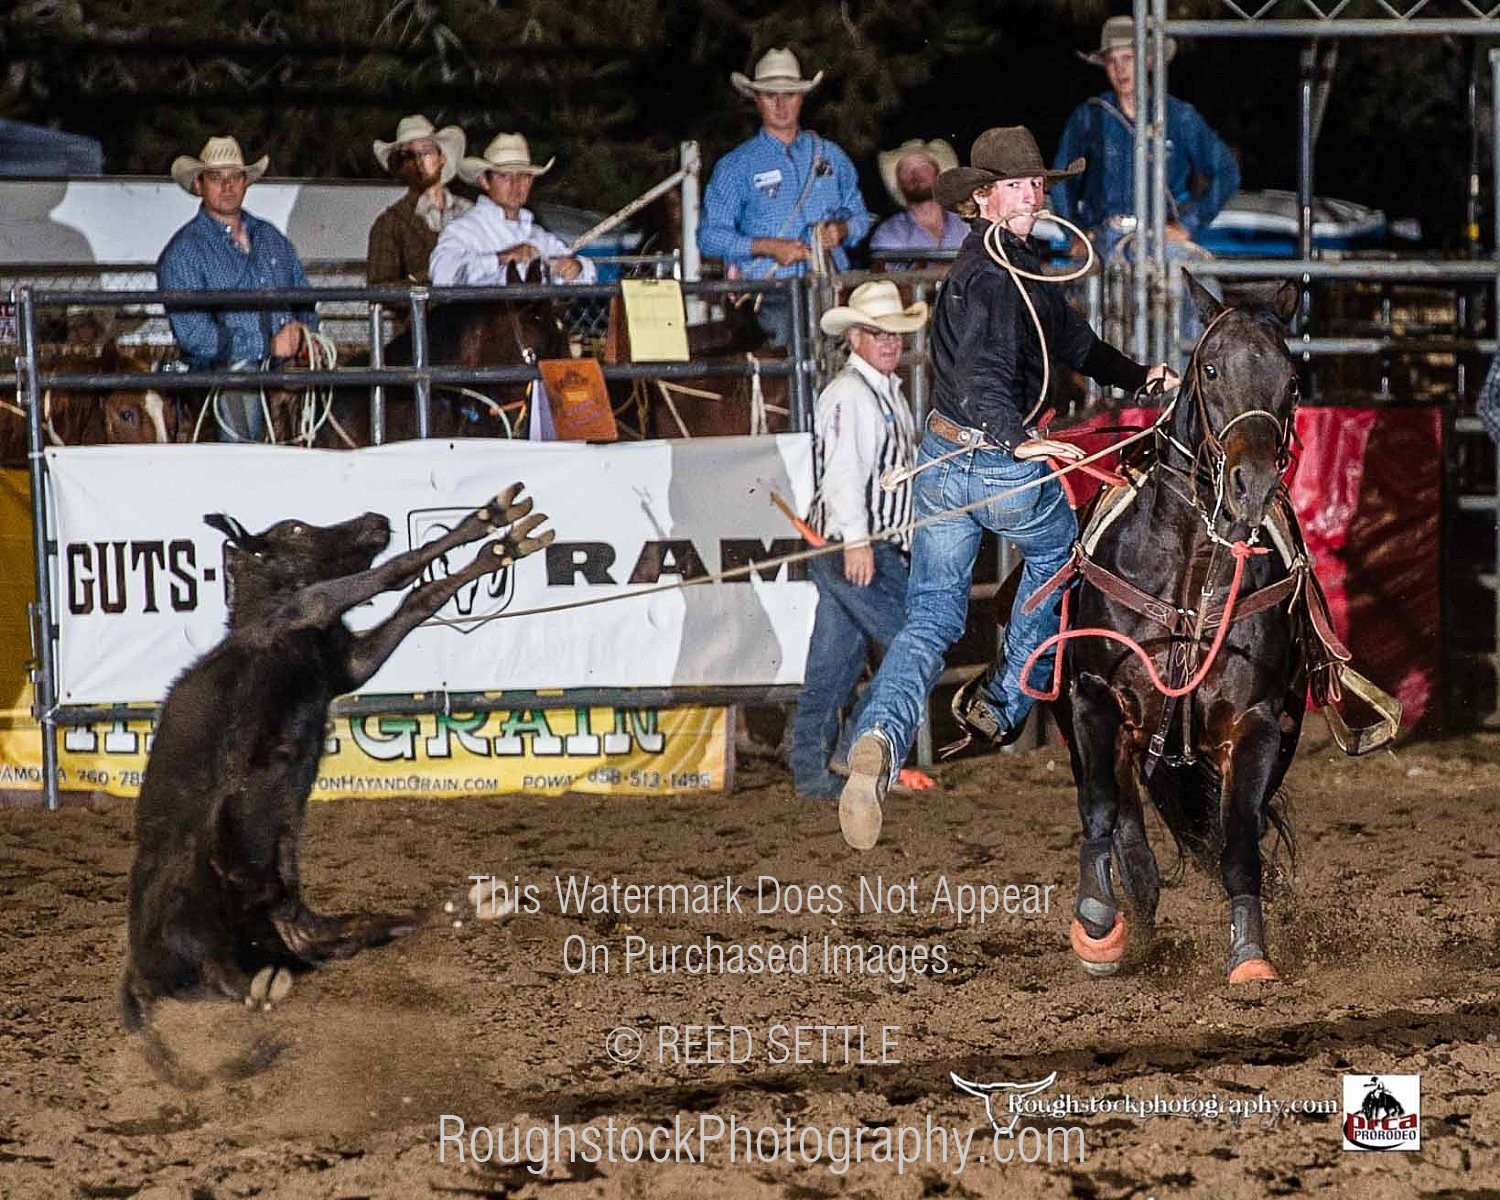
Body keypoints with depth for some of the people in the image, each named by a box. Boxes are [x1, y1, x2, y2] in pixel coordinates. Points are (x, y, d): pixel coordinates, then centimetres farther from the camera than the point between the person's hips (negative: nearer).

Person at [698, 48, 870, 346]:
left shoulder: (829, 156, 19)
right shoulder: (735, 166, 9)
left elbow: (860, 217, 25)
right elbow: (710, 236, 3)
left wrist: (840, 231, 1)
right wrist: (769, 247, -9)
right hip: (770, 297, -2)